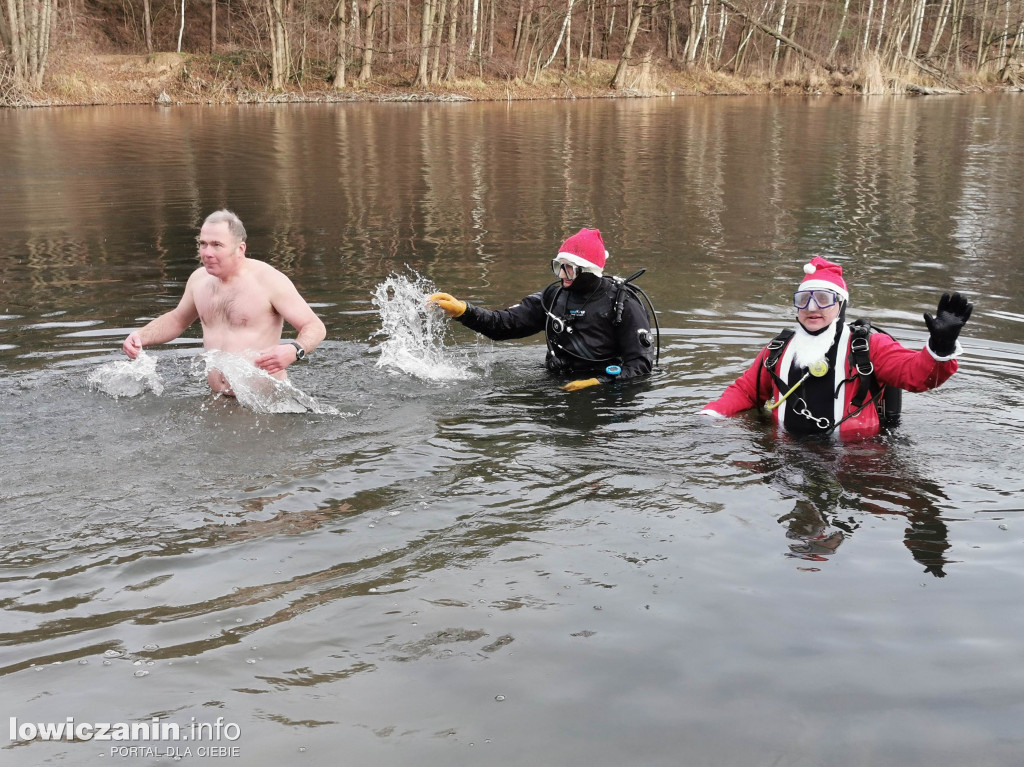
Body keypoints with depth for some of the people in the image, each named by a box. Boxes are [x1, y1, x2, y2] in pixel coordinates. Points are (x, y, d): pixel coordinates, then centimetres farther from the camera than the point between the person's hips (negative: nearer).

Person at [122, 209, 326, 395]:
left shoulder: (268, 280, -10)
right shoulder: (199, 278, 10)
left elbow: (315, 327, -9)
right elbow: (177, 320, 30)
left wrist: (293, 351, -31)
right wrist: (141, 336, 12)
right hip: (217, 400, 6)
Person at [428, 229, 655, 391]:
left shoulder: (624, 304, -8)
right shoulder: (553, 296, 7)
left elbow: (640, 364, -9)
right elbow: (505, 323, 5)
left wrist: (599, 383, -23)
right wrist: (463, 311, -8)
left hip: (605, 390, -4)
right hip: (558, 385, 4)